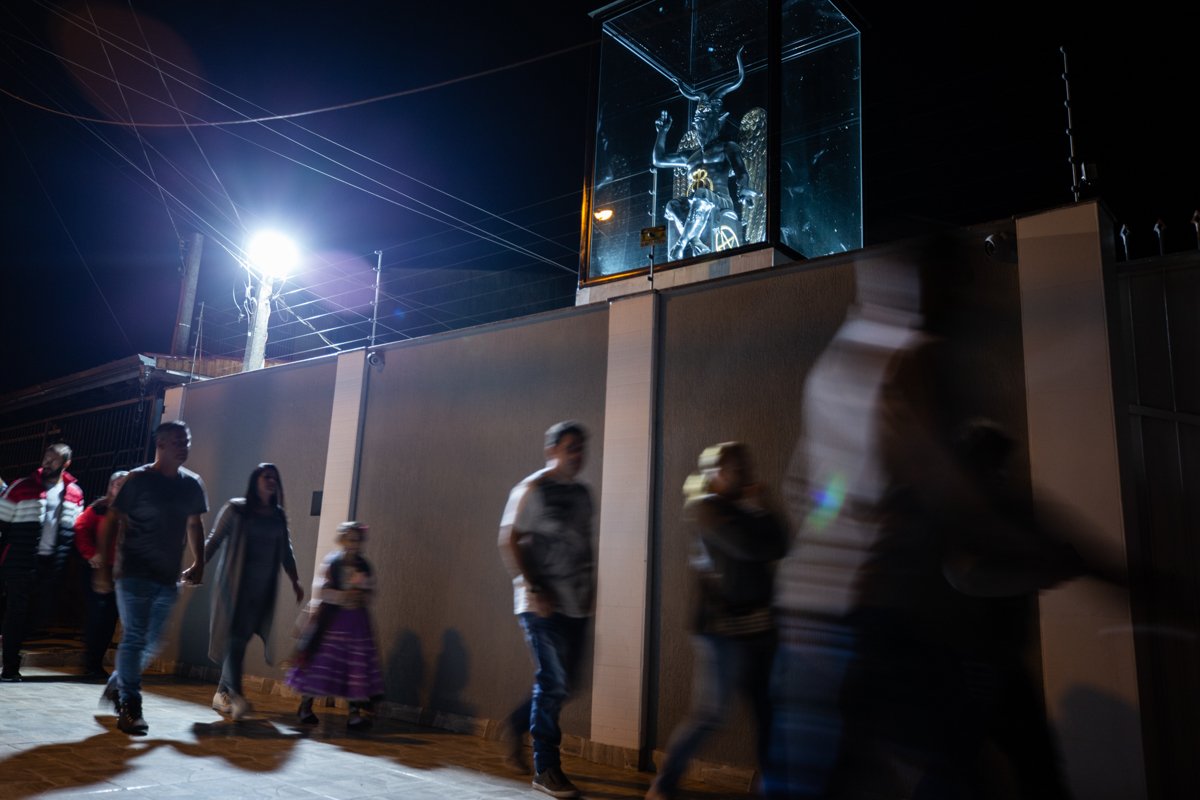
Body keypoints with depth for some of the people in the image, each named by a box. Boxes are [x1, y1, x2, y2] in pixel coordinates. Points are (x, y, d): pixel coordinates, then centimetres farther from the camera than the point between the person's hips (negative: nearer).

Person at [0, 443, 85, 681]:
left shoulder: (75, 494, 8)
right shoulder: (22, 487, -4)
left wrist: (65, 561, 10)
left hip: (52, 564, 4)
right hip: (21, 563, -4)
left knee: (40, 611, 10)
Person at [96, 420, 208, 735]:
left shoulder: (192, 484, 7)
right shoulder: (138, 479, -7)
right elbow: (110, 522, -5)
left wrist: (198, 563, 12)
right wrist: (103, 566, -9)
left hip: (169, 579, 5)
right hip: (134, 575, -5)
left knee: (151, 643, 12)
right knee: (135, 639, -4)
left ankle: (117, 685, 34)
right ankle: (129, 708, 6)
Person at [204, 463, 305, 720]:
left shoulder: (279, 515, 12)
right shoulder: (235, 509, 0)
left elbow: (286, 551, 16)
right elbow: (214, 540, -1)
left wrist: (295, 581, 12)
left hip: (263, 586, 4)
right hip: (235, 582, -4)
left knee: (243, 636, 4)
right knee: (235, 636, -11)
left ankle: (222, 692, 18)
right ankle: (235, 694, -16)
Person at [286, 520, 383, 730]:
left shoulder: (365, 567, 6)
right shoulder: (331, 563, -6)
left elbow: (370, 592, 7)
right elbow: (322, 591, -12)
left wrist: (362, 597, -14)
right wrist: (342, 596, -24)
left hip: (357, 621, 4)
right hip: (331, 619, -3)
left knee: (356, 666, 2)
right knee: (320, 663, 3)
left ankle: (355, 711, 9)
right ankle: (305, 705, 21)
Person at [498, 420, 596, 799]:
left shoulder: (582, 493, 13)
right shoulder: (532, 489, -6)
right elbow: (508, 542, -9)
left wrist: (590, 586, 8)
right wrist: (531, 590, -16)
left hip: (576, 605, 6)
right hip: (542, 605, -6)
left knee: (564, 683, 9)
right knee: (553, 682, -4)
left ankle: (519, 722, 34)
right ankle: (545, 768, 10)